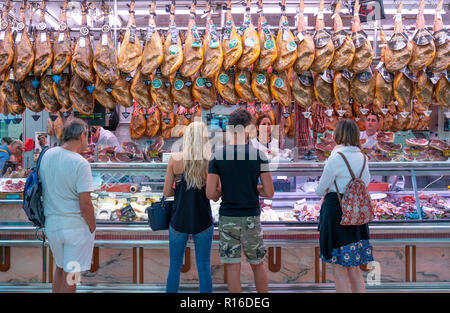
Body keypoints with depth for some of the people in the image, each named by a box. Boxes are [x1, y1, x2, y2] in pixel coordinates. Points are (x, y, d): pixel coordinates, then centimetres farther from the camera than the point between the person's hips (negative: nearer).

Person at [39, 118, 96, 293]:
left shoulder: (47, 155, 1)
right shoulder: (80, 164, -18)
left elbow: (43, 190, 10)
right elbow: (85, 205, -20)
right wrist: (92, 228, -5)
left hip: (51, 224, 6)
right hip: (77, 226, -6)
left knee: (60, 267, 25)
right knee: (70, 277, 7)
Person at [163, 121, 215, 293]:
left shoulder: (175, 159, -7)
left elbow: (166, 192, -5)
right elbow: (215, 196, -7)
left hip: (179, 220, 0)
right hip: (203, 221, 0)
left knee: (175, 266, 14)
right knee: (204, 267, 12)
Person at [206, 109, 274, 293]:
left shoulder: (217, 156, -5)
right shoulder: (259, 155, -6)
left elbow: (210, 194, -9)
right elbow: (269, 193, -6)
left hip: (227, 218, 0)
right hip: (251, 217, 1)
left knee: (232, 268, 7)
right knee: (258, 265, 17)